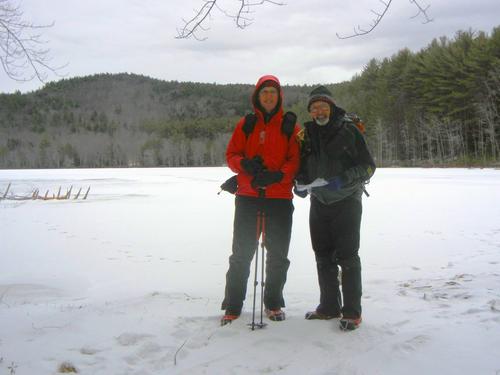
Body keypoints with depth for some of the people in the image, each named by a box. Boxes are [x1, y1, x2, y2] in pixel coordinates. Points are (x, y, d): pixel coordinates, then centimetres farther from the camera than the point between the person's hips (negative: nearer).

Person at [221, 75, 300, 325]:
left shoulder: (290, 125, 5)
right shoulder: (246, 124, 7)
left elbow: (295, 160, -1)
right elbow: (231, 155, 5)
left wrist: (277, 175, -20)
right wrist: (245, 164, -17)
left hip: (280, 198, 0)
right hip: (247, 196, 0)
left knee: (278, 255, 8)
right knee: (241, 253, 4)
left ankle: (273, 303, 25)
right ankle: (233, 305, 14)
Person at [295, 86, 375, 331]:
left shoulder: (348, 131, -8)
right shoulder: (307, 134, 6)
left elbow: (368, 166, -9)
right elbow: (302, 166, 17)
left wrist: (343, 179, -22)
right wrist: (300, 184, -3)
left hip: (346, 202, -5)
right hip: (319, 203, 5)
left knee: (346, 257, -4)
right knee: (323, 257, 10)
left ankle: (352, 312, 5)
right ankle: (329, 306, 22)